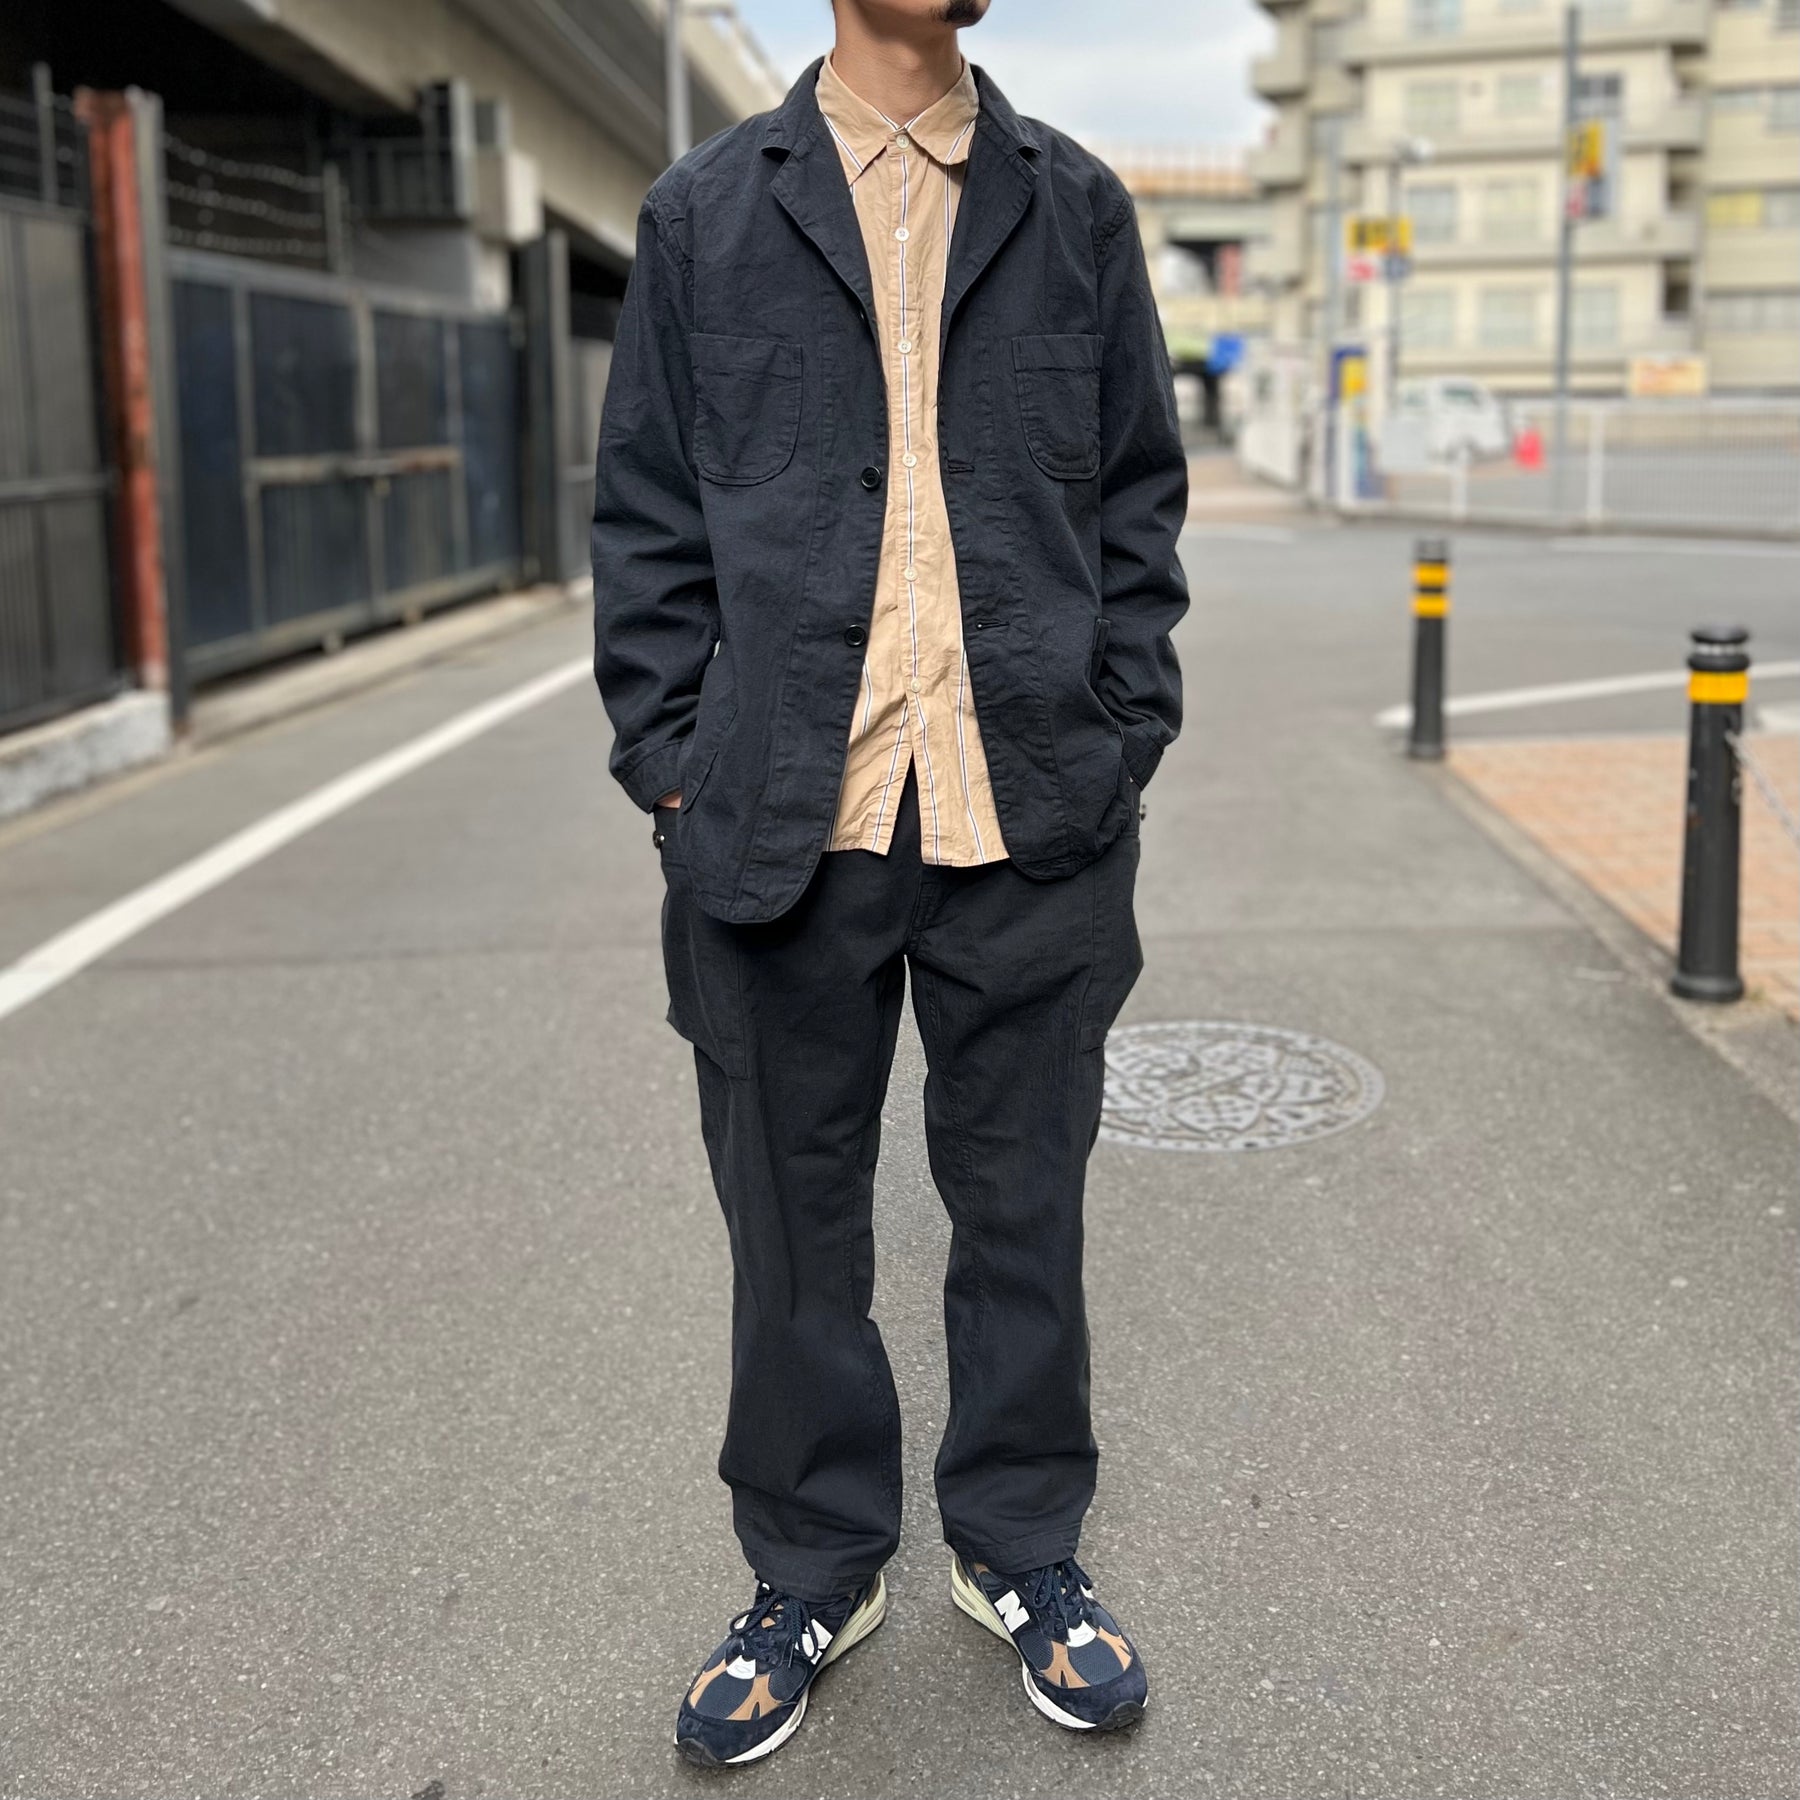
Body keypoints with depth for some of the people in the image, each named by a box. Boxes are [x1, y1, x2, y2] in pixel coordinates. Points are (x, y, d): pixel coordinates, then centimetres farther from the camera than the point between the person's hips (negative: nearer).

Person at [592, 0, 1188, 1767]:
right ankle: (813, 1572, 29)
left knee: (1022, 1209, 11)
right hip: (782, 824, 0)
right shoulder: (703, 212, 8)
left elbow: (1139, 498, 10)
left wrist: (1117, 741, 1)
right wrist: (674, 766, -1)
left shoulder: (1077, 206, 10)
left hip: (1032, 823, 1)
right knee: (795, 1222, 10)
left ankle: (1019, 1549, 31)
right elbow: (649, 518, 7)